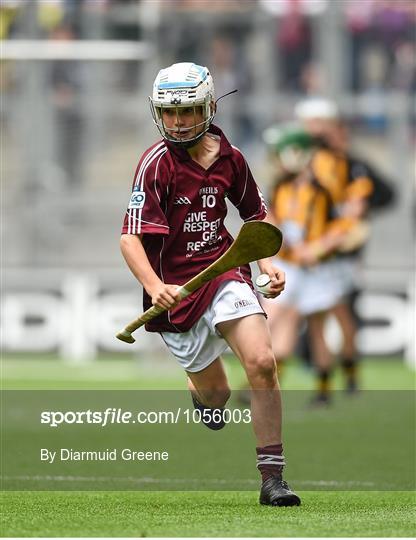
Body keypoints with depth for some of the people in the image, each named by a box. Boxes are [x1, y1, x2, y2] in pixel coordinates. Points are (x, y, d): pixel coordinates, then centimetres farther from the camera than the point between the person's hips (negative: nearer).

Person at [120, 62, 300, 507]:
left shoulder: (229, 157, 2)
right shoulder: (157, 163, -13)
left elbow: (256, 215, 20)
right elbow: (130, 239, -22)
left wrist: (266, 263, 3)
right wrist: (154, 287, -39)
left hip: (223, 271, 3)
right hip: (176, 290, -3)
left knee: (262, 363, -20)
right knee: (216, 397, 7)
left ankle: (272, 479, -12)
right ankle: (198, 390, 48)